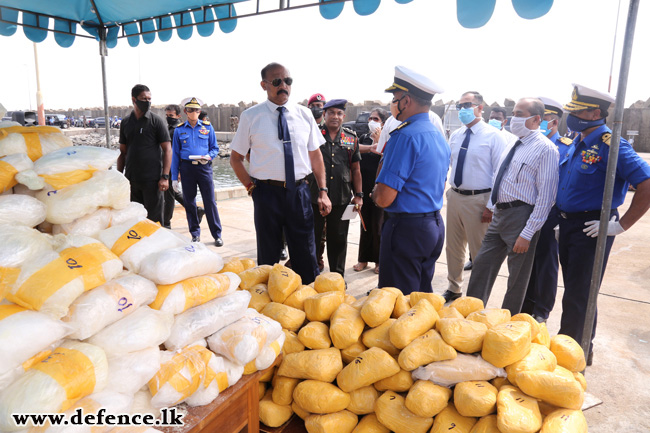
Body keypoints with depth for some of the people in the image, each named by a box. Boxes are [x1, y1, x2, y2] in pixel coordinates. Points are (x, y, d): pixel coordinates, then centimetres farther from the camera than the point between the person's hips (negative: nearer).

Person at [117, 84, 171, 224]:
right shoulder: (126, 123, 10)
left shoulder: (156, 121, -2)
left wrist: (165, 177, -14)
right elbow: (123, 152, 15)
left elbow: (167, 150, -6)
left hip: (152, 180, -4)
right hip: (131, 180, 4)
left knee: (154, 219, 0)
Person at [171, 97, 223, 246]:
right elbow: (175, 154, 9)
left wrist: (208, 156, -13)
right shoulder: (179, 130, 8)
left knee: (210, 201, -4)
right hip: (187, 168, 2)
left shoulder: (207, 127, 7)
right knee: (189, 202, 6)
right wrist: (174, 177, 4)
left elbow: (215, 148, 11)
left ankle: (217, 235, 3)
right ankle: (195, 234, 19)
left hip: (204, 167, -1)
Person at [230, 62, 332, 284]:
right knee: (268, 256, 11)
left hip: (299, 191, 2)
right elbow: (236, 158, 6)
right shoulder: (250, 116, -1)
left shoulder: (304, 114, 6)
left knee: (306, 255, 10)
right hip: (267, 191, -2)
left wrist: (322, 191, 2)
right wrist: (251, 187, -5)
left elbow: (316, 154, 9)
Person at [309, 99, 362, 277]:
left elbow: (355, 169, 12)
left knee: (338, 239, 11)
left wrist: (358, 195, 6)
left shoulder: (351, 138, 9)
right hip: (314, 197, -2)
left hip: (342, 198, 2)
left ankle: (338, 276, 26)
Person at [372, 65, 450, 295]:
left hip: (407, 230, -9)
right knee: (423, 296, 21)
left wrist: (376, 190, 0)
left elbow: (384, 198, -22)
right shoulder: (438, 136, 11)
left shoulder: (405, 136, -18)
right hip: (435, 226, 9)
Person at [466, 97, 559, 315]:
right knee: (481, 265, 12)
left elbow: (545, 197, -17)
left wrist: (527, 234, -19)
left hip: (521, 217, -8)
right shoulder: (514, 145, 12)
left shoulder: (546, 149, -13)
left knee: (517, 278, 7)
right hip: (499, 214, 8)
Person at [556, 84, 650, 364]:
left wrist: (622, 225, -20)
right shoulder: (577, 143, 8)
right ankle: (583, 348, 36)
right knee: (576, 291, 18)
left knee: (577, 297, 0)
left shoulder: (610, 145, -17)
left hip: (592, 230, -8)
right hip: (567, 224, 8)